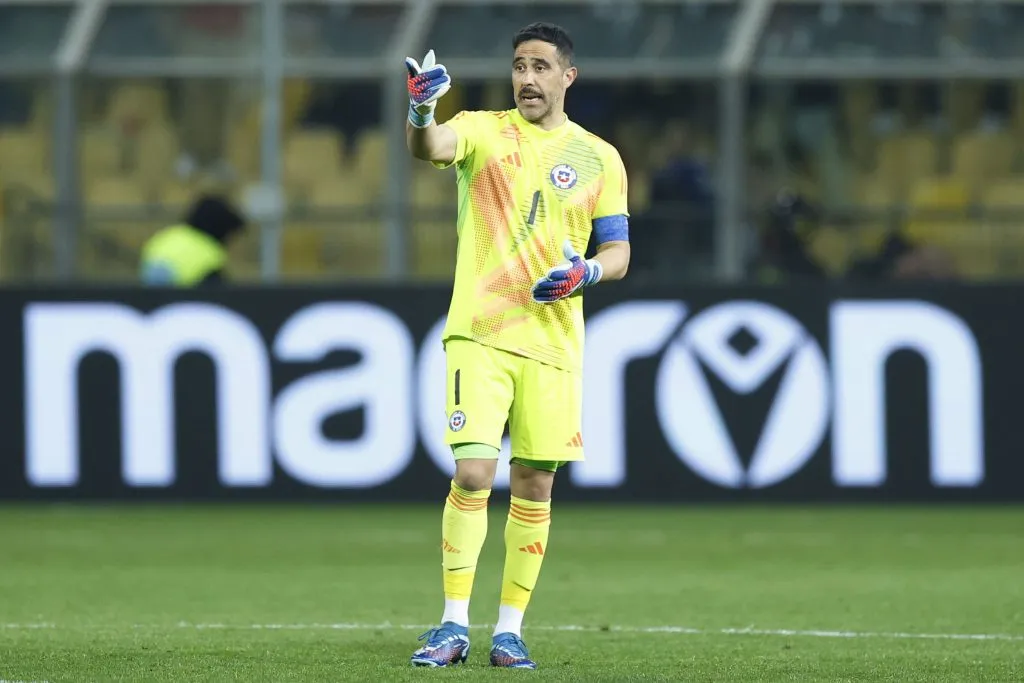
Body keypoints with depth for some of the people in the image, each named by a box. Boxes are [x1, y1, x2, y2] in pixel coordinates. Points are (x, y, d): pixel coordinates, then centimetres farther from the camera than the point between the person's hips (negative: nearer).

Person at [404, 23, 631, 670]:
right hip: (479, 333, -2)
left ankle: (510, 628, 12)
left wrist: (587, 272, -12)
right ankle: (454, 626, -7)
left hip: (553, 343, 2)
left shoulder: (599, 158, 9)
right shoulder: (483, 131, 3)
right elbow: (430, 148, -19)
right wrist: (421, 112, -42)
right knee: (472, 474, -12)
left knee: (535, 487, 3)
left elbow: (618, 251, 10)